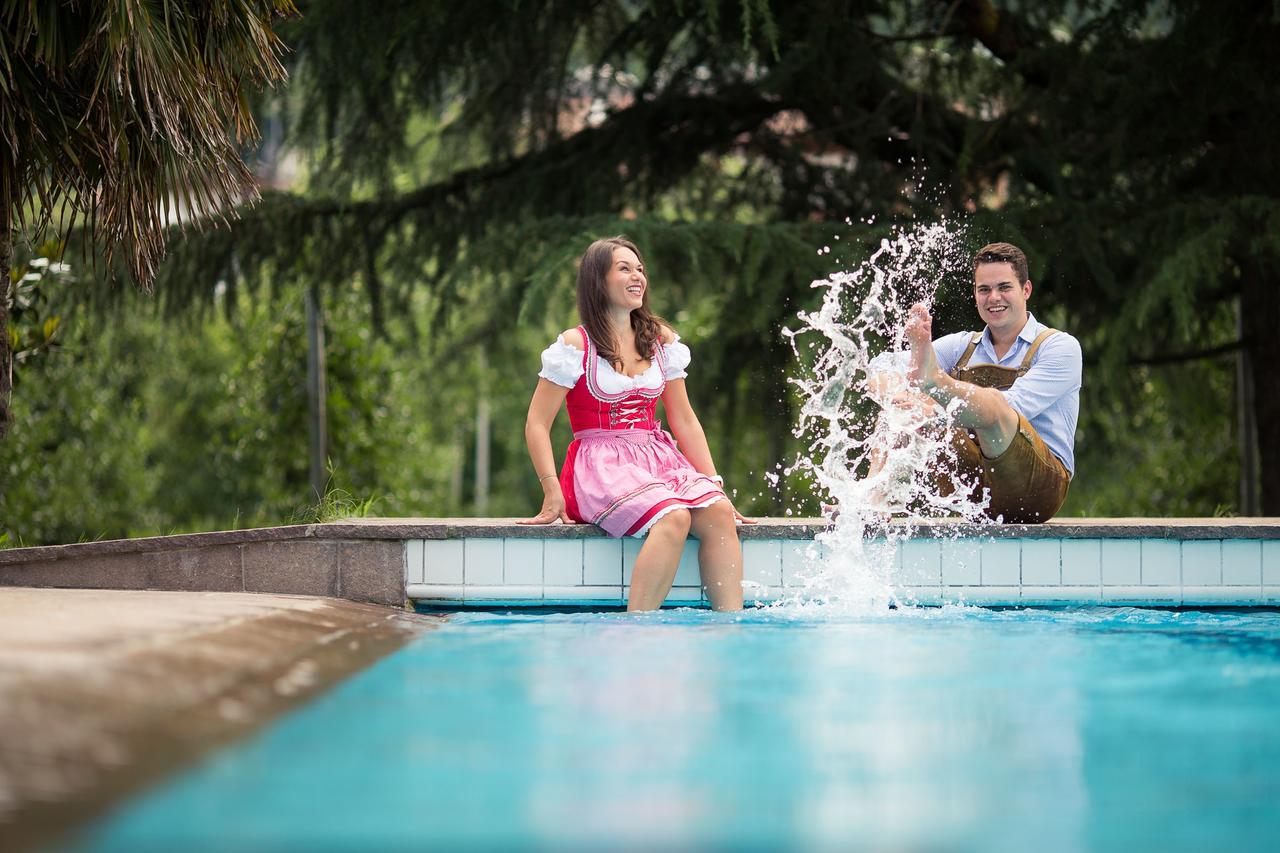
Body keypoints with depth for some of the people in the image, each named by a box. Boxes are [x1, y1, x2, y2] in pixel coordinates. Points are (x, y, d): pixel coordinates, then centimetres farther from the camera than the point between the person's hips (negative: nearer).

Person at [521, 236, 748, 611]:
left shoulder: (661, 339, 14)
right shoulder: (576, 345, -2)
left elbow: (684, 420, 17)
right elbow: (537, 424, -3)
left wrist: (714, 482, 7)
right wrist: (552, 491, -14)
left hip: (658, 458, 5)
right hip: (601, 465, -5)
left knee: (718, 510, -26)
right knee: (673, 517, -34)